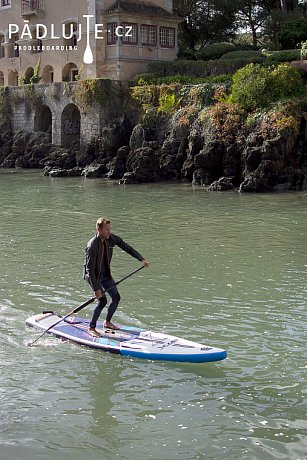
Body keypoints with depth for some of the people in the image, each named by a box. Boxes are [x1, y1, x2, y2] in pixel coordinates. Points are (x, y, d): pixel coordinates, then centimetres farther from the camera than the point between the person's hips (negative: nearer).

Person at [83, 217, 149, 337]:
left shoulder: (111, 238, -10)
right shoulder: (92, 246, -30)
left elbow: (126, 247, 2)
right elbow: (90, 269, -29)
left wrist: (141, 259, -8)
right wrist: (96, 289, -31)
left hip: (105, 274, 7)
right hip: (93, 276, -7)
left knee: (116, 298, 7)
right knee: (102, 301, -18)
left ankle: (107, 322, 29)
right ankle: (91, 328, -3)